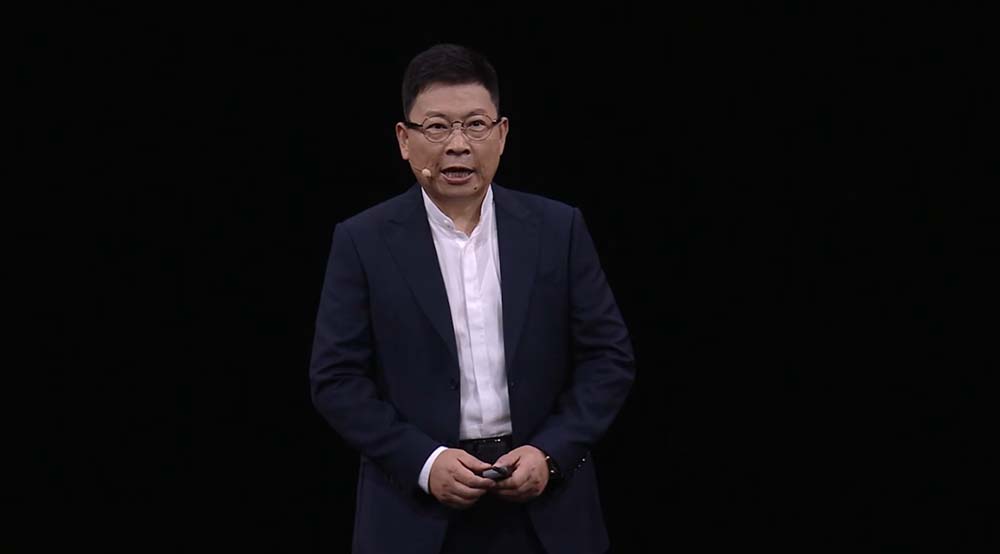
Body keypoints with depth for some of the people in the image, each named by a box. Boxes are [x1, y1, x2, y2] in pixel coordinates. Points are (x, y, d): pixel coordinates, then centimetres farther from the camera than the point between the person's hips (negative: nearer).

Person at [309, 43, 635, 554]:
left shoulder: (558, 229, 3)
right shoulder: (364, 241, -1)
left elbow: (609, 357, 3)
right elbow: (336, 378, -3)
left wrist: (551, 453, -10)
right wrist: (422, 461, -14)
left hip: (545, 511, 1)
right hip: (416, 512, -1)